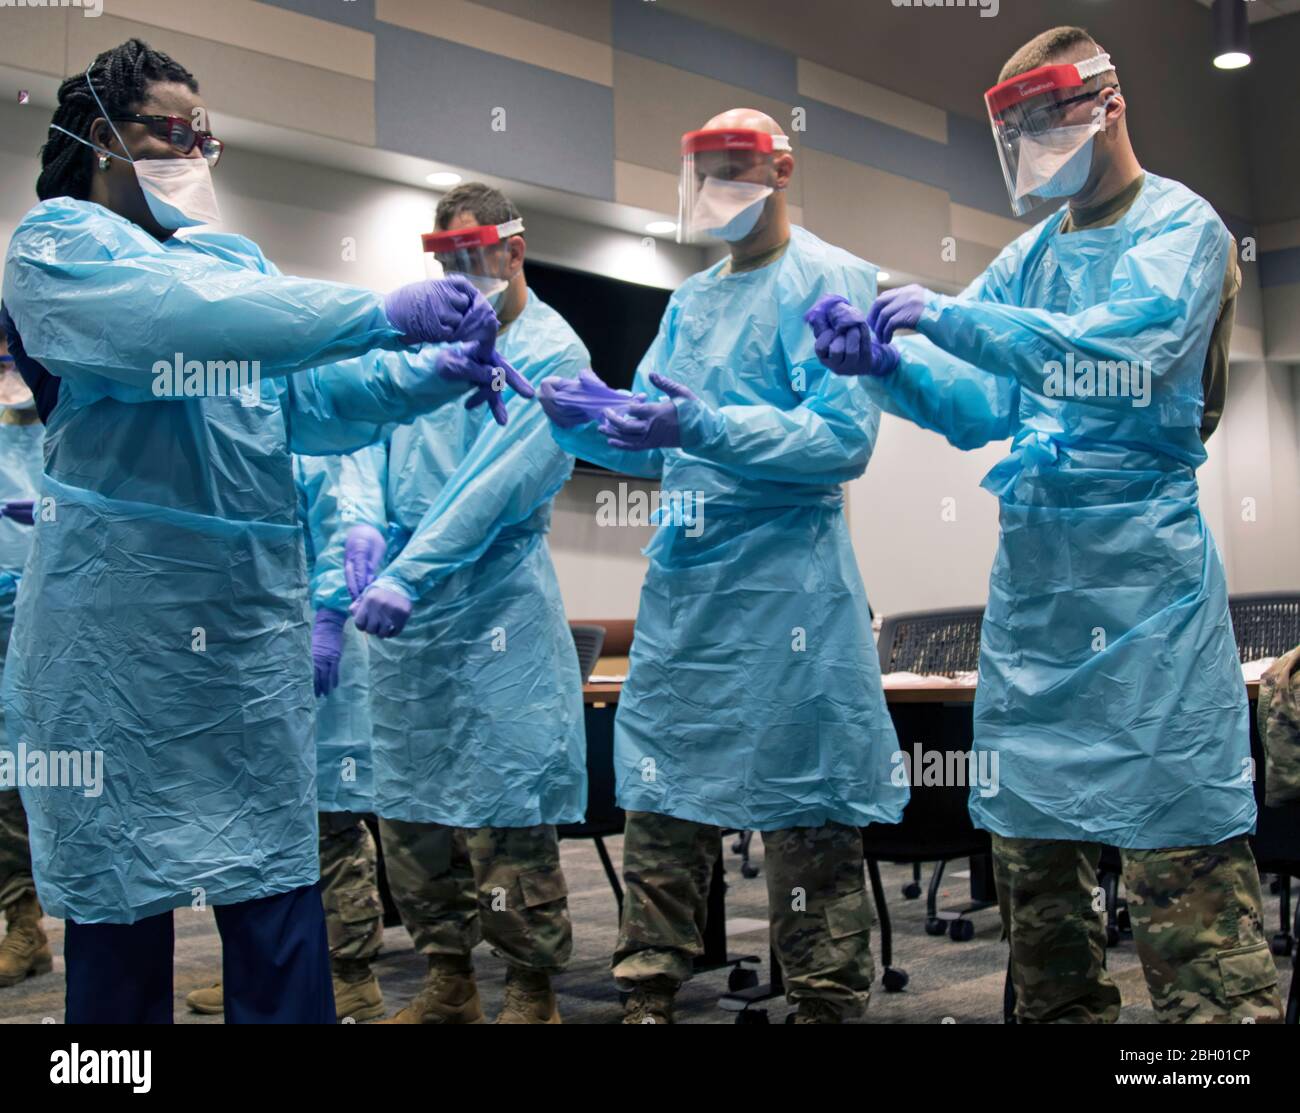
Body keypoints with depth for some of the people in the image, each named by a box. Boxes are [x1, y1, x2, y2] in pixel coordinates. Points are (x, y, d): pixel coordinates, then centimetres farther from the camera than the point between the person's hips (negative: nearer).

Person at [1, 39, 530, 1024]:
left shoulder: (238, 262, 20)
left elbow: (309, 402, 14)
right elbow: (170, 324, -21)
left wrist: (430, 376, -5)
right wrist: (386, 312, -25)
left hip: (254, 622, 6)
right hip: (123, 621, -5)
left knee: (279, 882, 6)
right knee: (120, 899, 4)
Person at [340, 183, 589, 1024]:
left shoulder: (551, 353, -5)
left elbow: (499, 483, -15)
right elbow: (368, 428, 10)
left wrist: (410, 577, -21)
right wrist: (365, 520, -10)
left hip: (494, 606, -6)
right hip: (404, 607, 6)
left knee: (506, 810, -4)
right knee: (409, 799, 11)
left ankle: (534, 994, 10)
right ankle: (449, 981, 25)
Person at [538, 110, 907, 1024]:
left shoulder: (830, 280, -3)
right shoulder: (690, 303, 19)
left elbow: (844, 437, -15)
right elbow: (655, 443, 17)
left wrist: (705, 428, -25)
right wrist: (586, 422, -4)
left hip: (786, 582, -7)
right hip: (682, 580, 7)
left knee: (807, 815, 0)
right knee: (660, 797, 9)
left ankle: (828, 1002, 12)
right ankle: (649, 995, 19)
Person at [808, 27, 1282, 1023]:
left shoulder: (1180, 226, -3)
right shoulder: (1030, 257, 16)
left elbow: (1126, 346, -21)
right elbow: (979, 408, 10)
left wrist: (950, 317, -24)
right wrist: (883, 362, -8)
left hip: (1144, 568, -7)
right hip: (1032, 573, 7)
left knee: (1181, 854, -8)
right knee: (1032, 841, 11)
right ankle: (1060, 1012, 23)